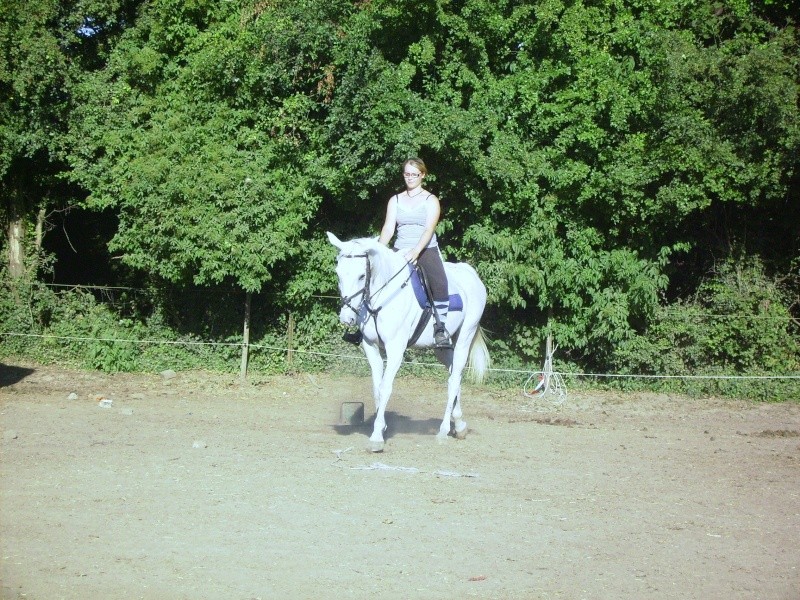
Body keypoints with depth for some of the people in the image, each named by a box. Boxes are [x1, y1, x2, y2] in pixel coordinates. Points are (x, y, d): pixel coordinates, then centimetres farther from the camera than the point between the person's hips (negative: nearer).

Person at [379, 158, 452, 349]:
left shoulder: (431, 200, 2)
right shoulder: (395, 200, 13)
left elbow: (429, 229, -11)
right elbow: (388, 228, 3)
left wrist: (416, 251, -28)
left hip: (427, 250, -4)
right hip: (400, 252, 4)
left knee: (439, 283, -30)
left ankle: (441, 329, -29)